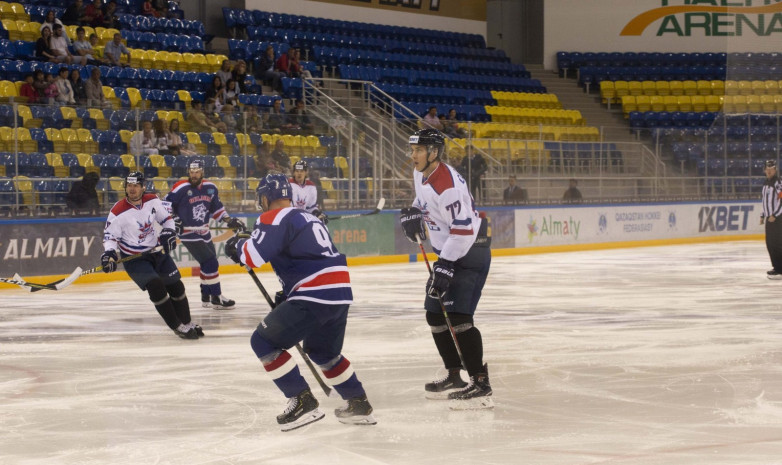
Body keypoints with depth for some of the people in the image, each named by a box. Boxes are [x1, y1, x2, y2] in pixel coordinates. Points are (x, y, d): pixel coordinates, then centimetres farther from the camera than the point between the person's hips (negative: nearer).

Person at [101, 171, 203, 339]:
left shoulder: (152, 201, -6)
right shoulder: (118, 212, -19)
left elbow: (167, 218, 9)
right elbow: (110, 236, -16)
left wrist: (168, 233, -8)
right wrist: (109, 254, -33)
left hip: (157, 251, 5)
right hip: (134, 258, -5)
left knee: (176, 286, 9)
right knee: (156, 286, -22)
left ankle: (187, 323, 28)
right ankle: (177, 326, -10)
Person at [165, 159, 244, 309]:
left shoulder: (210, 188, 3)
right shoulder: (180, 188, -15)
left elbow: (216, 208, 15)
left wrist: (229, 221, 6)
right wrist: (174, 220, -17)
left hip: (204, 232, 7)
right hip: (188, 233, -7)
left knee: (209, 263, 15)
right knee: (210, 262, -14)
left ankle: (206, 297, 30)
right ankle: (216, 298, -6)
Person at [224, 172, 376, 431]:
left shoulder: (275, 218, -4)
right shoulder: (308, 218, 25)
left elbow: (255, 255, -16)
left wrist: (236, 248, 5)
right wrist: (287, 296, 32)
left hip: (314, 297, -9)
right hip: (340, 294, 9)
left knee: (264, 342, 0)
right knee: (323, 351, 29)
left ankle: (302, 401, -3)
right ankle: (358, 405, 32)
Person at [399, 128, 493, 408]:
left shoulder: (447, 183, -25)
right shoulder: (421, 175, 6)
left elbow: (463, 228, -27)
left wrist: (445, 265, -28)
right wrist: (412, 213, 10)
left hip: (470, 253, -11)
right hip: (448, 253, 11)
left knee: (457, 316, -19)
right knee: (435, 315, 12)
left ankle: (480, 383, -20)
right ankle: (454, 377, 23)